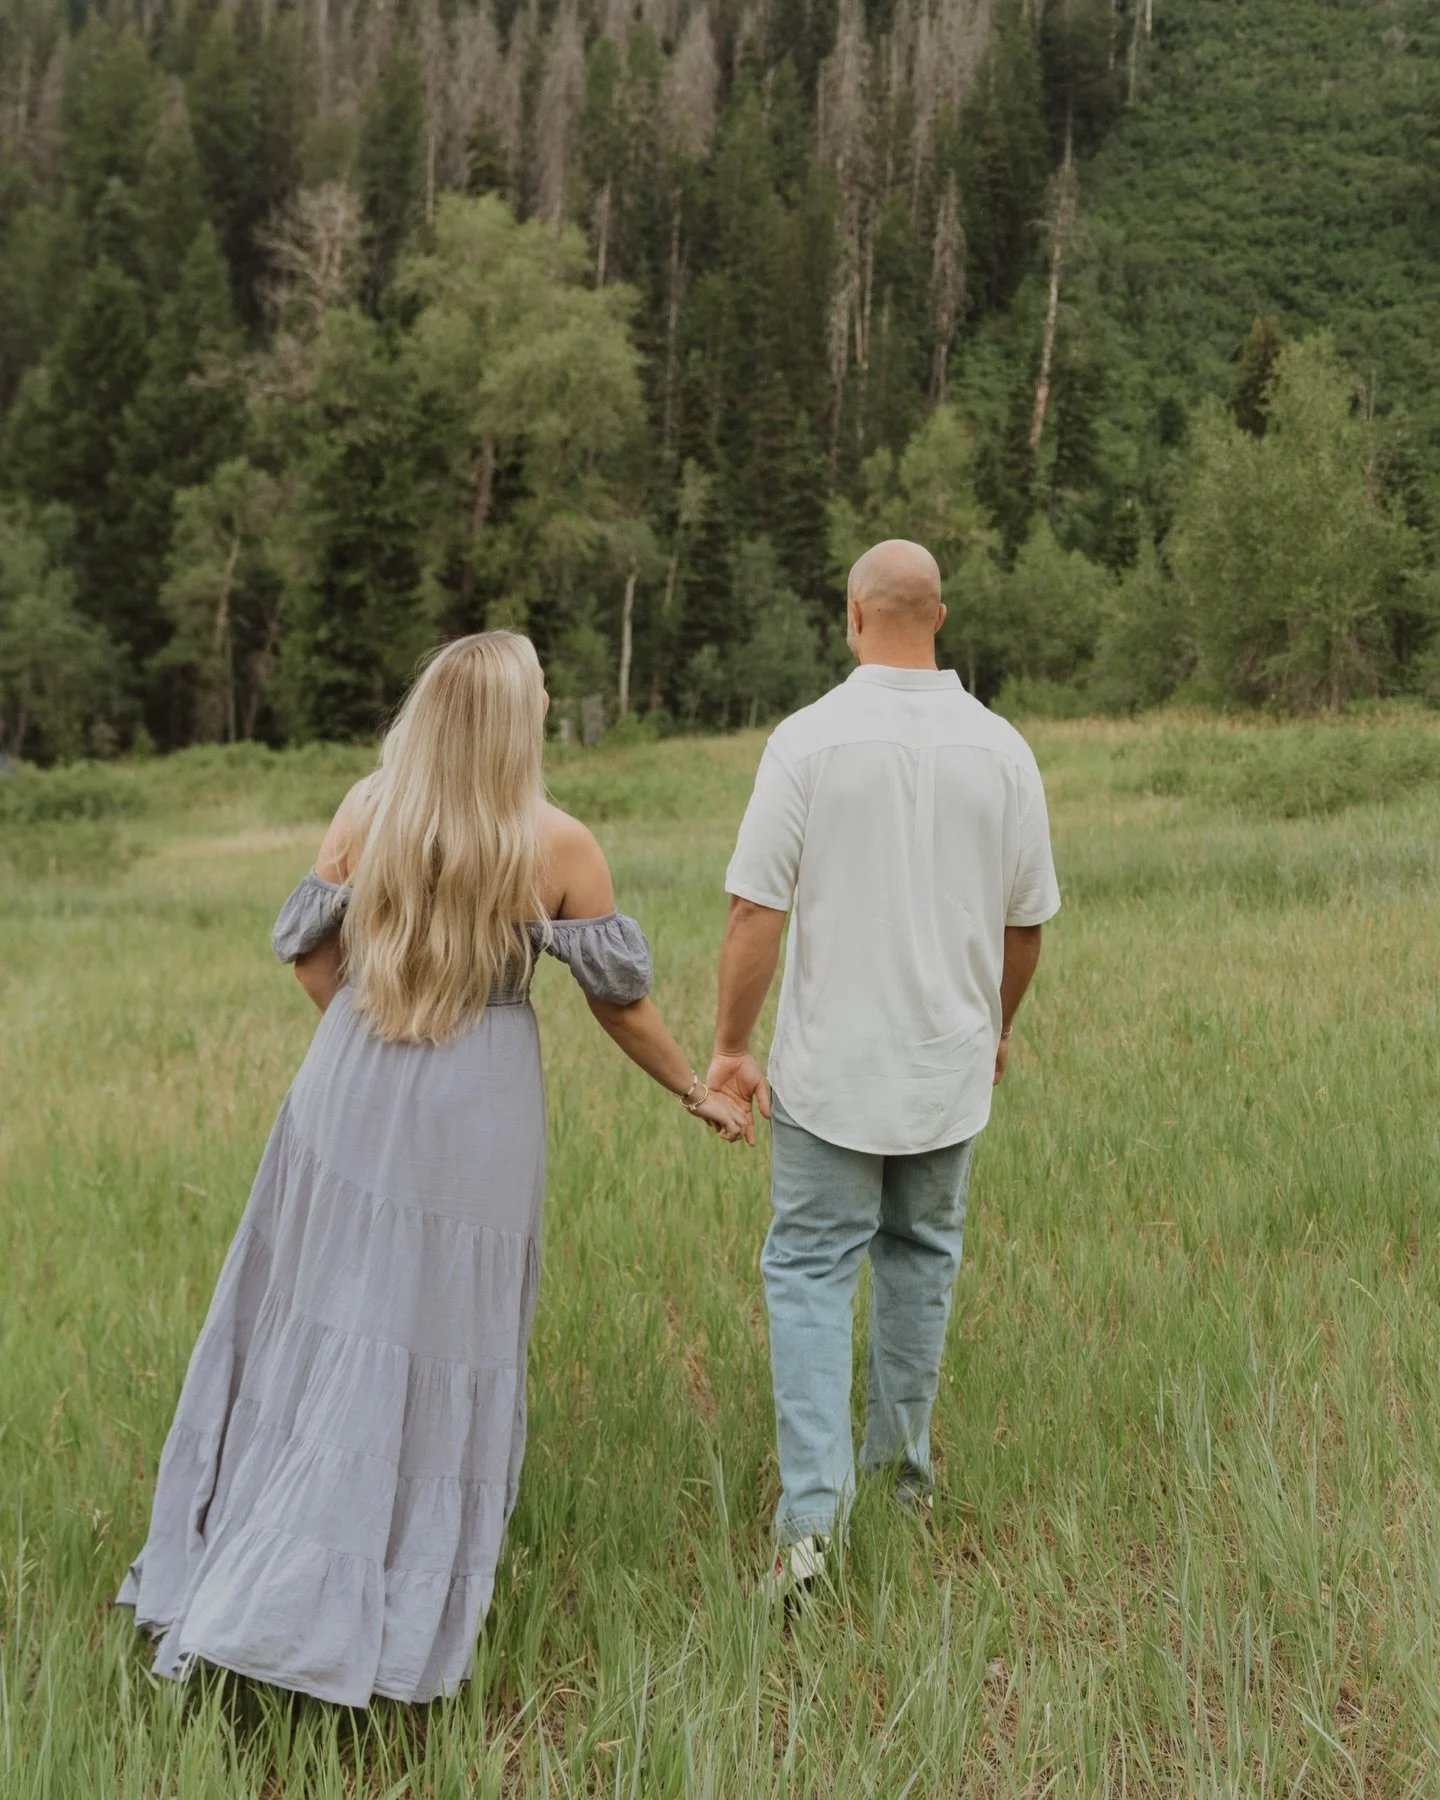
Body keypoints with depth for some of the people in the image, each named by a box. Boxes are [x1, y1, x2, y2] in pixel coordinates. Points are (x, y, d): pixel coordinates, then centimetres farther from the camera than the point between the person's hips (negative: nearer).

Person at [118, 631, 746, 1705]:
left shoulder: (366, 814, -3)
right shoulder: (557, 846, -12)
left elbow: (308, 945, 7)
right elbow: (622, 999, -4)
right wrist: (699, 1093, 11)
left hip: (347, 1095, 4)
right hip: (474, 1117, -3)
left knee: (316, 1328, 16)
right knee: (433, 1351, 7)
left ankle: (222, 1578, 28)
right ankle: (374, 1616, 16)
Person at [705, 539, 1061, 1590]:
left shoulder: (810, 739, -11)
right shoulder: (999, 749, -3)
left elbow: (756, 911, -13)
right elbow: (1026, 922, 5)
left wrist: (731, 1046, -3)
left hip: (829, 1068, -3)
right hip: (949, 1067, 3)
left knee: (812, 1271, 4)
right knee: (920, 1257, 19)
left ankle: (813, 1507, -5)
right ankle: (904, 1463, 32)